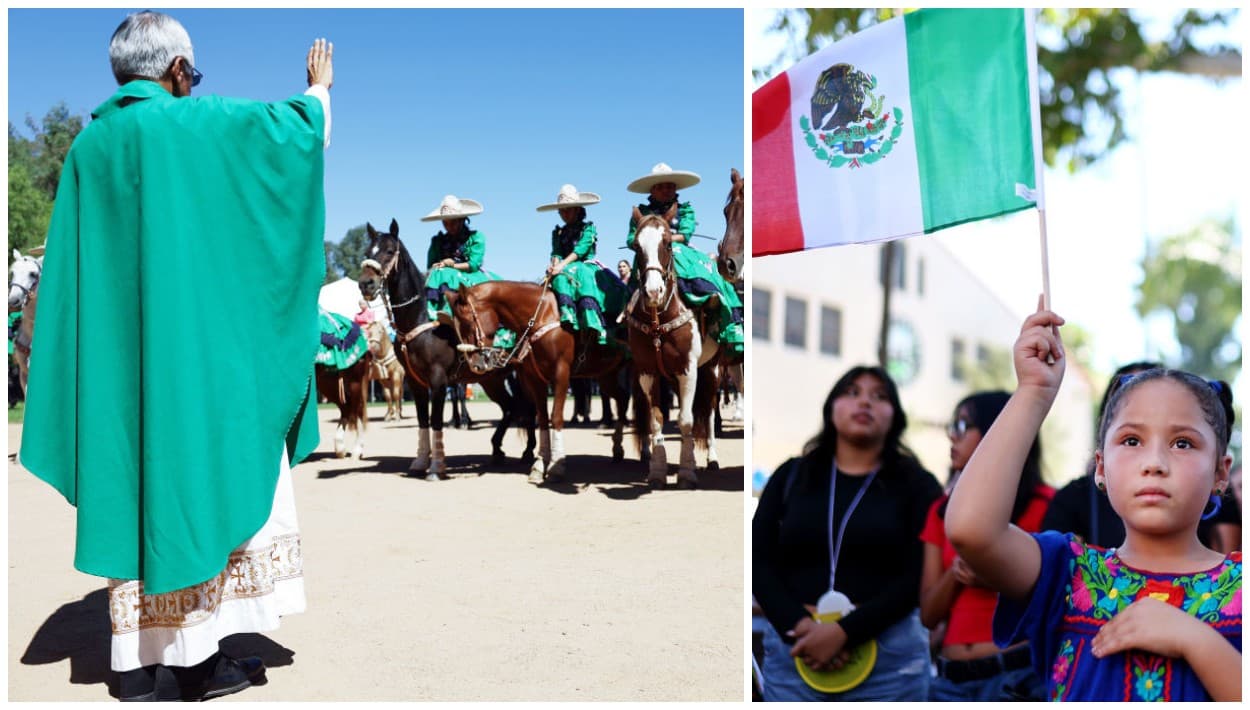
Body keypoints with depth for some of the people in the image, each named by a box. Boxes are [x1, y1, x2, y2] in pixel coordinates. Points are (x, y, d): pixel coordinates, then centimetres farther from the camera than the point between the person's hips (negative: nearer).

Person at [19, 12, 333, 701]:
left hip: (118, 359, 6)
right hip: (199, 346, -6)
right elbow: (299, 125, 6)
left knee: (135, 489, 9)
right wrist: (318, 89, 24)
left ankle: (137, 661, 15)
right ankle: (192, 659, 7)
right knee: (200, 481, 2)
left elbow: (70, 268, 13)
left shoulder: (89, 143, 10)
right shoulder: (196, 122, -7)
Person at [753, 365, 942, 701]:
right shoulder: (791, 476, 11)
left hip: (889, 658, -1)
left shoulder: (917, 485, 6)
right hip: (792, 648, 2)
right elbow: (759, 562, 4)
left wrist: (844, 632, -15)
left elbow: (918, 577, -4)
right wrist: (800, 628, -12)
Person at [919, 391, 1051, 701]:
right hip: (951, 679, 5)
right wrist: (954, 574, -9)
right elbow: (928, 614, 9)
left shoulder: (1043, 503, -1)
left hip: (1017, 675, -4)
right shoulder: (942, 510, 12)